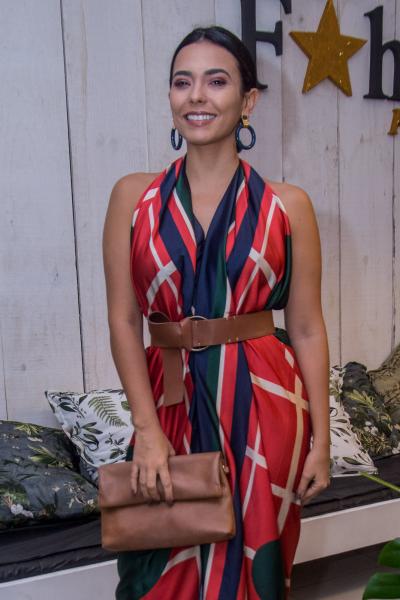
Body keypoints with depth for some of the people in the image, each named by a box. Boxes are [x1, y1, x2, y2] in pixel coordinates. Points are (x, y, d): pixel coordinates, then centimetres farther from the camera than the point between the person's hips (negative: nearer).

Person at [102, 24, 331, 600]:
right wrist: (147, 428, -10)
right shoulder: (133, 196, 0)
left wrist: (320, 439, 0)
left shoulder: (287, 205, -1)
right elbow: (124, 320, -3)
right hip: (171, 400, 1)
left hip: (263, 405, 0)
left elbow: (307, 330, 0)